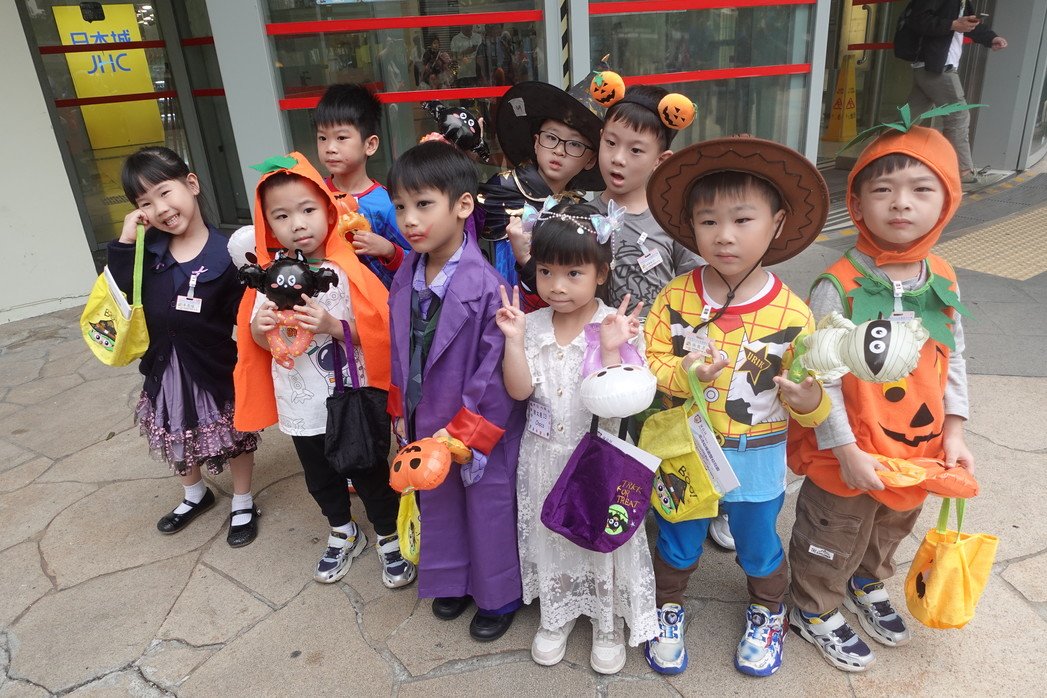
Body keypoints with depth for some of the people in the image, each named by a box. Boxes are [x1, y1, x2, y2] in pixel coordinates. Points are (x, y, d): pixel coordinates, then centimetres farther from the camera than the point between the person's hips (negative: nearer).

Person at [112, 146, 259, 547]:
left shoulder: (225, 255, -19)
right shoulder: (147, 251, -5)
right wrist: (124, 244, -17)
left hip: (216, 370, -5)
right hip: (165, 368, 5)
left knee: (235, 439, 16)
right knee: (177, 440, 25)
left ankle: (243, 504, 39)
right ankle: (195, 495, 52)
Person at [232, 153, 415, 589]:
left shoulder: (348, 272, -15)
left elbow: (379, 333, -17)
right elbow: (260, 343, 6)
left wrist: (332, 325, -29)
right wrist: (262, 328, -16)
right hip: (302, 407, 5)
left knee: (371, 476, 13)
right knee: (320, 479, 23)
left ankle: (389, 540, 37)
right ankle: (343, 534, 48)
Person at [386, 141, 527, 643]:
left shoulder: (485, 285, -25)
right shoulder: (405, 279, -2)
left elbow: (496, 367, -23)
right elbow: (399, 349, 9)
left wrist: (465, 432, -19)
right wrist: (400, 410, 12)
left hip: (480, 427, -6)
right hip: (428, 424, 7)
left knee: (489, 508, 13)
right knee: (438, 503, 23)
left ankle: (498, 595, 37)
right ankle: (454, 580, 48)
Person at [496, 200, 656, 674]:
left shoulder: (614, 327, -15)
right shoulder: (531, 326, -5)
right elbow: (519, 390, -11)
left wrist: (610, 349, -33)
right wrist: (513, 340, -21)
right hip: (546, 457, 3)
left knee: (602, 537, 13)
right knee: (549, 537, 19)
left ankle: (609, 624, 37)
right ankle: (556, 616, 43)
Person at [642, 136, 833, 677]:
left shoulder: (791, 314, -16)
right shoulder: (675, 298, -12)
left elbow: (809, 396, -9)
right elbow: (648, 363, -10)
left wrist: (810, 402, -32)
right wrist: (682, 373, -29)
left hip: (756, 458, 0)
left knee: (759, 546, 23)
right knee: (677, 543, 21)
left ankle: (766, 613, 53)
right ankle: (667, 608, 49)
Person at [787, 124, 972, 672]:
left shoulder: (943, 282, -4)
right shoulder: (838, 287, -23)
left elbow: (953, 361, 6)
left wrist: (953, 433, 2)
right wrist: (846, 451, -20)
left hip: (916, 451, 6)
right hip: (846, 459, -6)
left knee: (891, 530, 29)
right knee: (833, 540, 16)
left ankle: (867, 586, 58)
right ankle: (815, 611, 42)